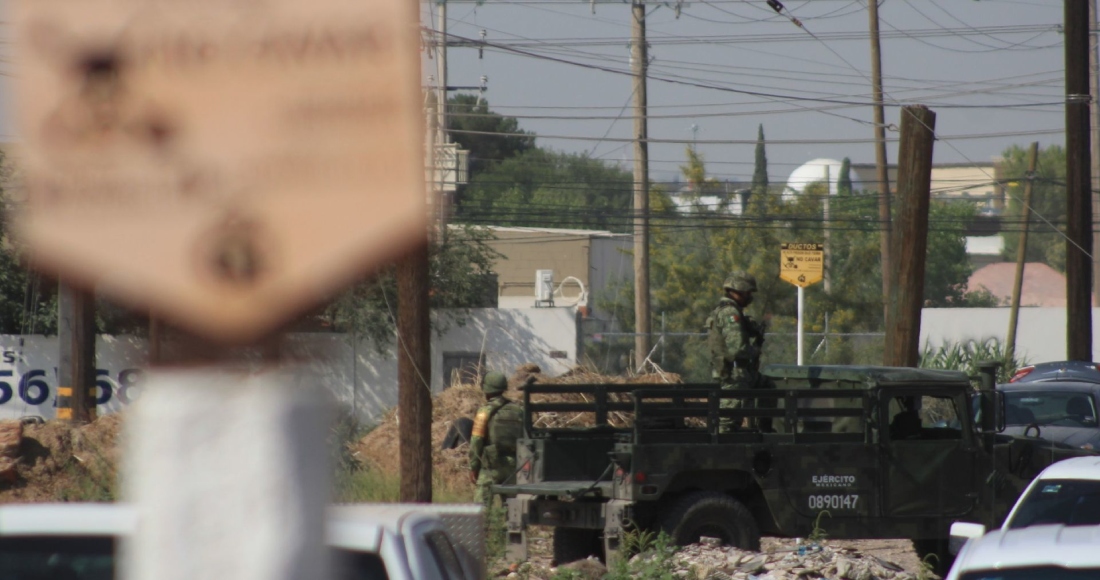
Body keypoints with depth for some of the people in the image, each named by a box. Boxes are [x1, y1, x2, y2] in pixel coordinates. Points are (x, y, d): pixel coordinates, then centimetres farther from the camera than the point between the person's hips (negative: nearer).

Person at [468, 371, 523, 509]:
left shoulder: (485, 411, -6)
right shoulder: (517, 409, 8)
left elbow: (476, 441, -8)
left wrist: (473, 467, -3)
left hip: (491, 466, -5)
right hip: (513, 465, 5)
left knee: (482, 503, -5)